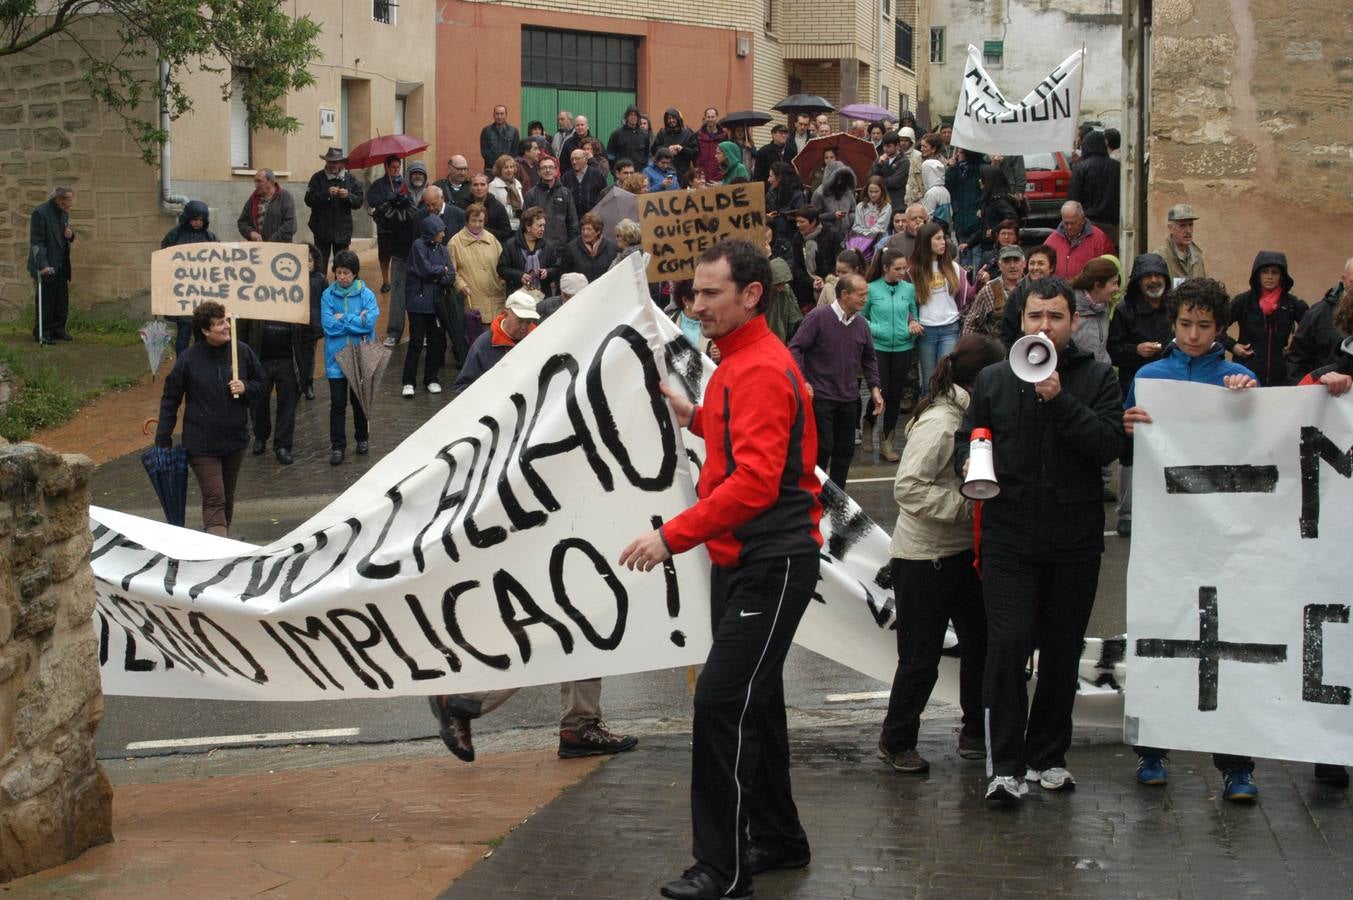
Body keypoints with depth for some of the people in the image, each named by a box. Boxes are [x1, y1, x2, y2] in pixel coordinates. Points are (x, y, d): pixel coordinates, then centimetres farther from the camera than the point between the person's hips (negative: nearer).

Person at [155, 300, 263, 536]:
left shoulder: (242, 352, -2)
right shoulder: (189, 359, -10)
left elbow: (259, 383, 13)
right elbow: (170, 399, -2)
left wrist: (245, 388, -12)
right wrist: (163, 439, -3)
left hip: (235, 439, 4)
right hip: (201, 444, -4)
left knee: (227, 497, 16)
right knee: (214, 499, -12)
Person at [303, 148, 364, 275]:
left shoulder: (350, 179, 7)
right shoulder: (318, 178, 0)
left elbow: (359, 202, 3)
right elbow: (309, 200, -10)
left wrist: (348, 196, -17)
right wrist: (326, 194, -22)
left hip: (343, 230, 2)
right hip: (322, 230, -2)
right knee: (320, 265, 0)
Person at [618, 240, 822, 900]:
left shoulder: (761, 370, -17)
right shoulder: (739, 362, 15)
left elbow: (755, 481, -26)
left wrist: (673, 536, -27)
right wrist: (697, 419, 14)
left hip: (771, 563, -11)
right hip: (740, 557, 11)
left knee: (721, 702, -12)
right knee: (752, 700, 16)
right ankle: (778, 840, 29)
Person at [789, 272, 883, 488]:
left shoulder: (861, 323, 6)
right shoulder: (818, 317, -12)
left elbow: (869, 358, 18)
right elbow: (795, 349, -13)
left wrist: (874, 387, 8)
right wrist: (801, 381, -22)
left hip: (849, 398, 6)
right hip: (821, 397, -6)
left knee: (845, 449, 10)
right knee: (823, 448, -8)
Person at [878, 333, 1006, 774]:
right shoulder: (938, 423, -21)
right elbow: (908, 487, -27)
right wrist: (968, 504, -27)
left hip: (964, 551, 9)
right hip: (923, 558, -9)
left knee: (980, 643, 14)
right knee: (921, 656, 2)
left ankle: (976, 732, 29)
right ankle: (896, 741, 19)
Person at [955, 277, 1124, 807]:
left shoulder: (1096, 379, 3)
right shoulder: (993, 380, 9)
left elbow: (1110, 444, -10)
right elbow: (966, 436, 14)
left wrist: (1059, 399, -20)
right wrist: (969, 465, -9)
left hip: (1075, 539, 1)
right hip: (1009, 536, 0)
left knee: (1062, 650, 9)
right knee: (1007, 644, -10)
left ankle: (1047, 757, 24)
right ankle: (1006, 766, -5)